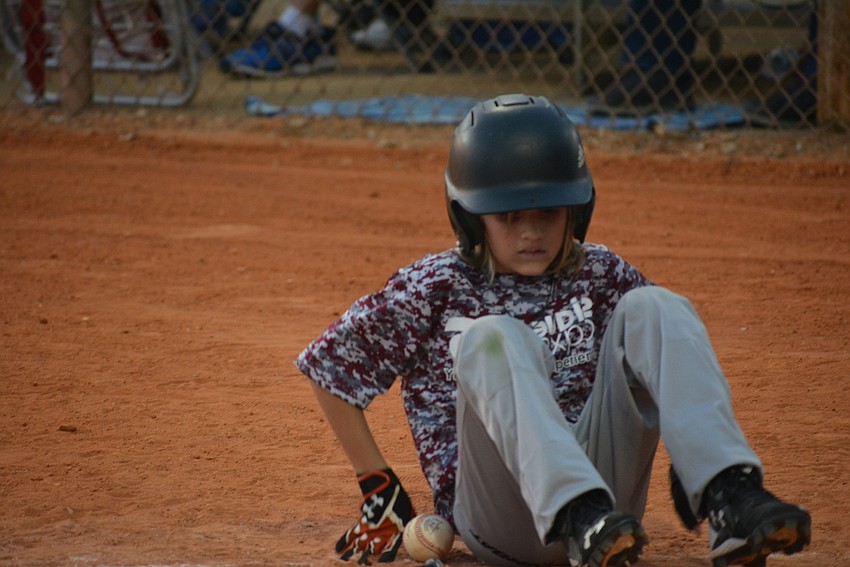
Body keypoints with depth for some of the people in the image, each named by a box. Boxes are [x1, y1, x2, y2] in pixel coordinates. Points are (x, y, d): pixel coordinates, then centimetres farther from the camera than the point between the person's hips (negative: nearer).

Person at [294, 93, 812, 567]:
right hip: (496, 524, -3)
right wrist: (380, 490, 10)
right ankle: (582, 523, -55)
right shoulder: (435, 288, 7)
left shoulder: (599, 275, 15)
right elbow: (330, 365, 11)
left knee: (652, 307, -13)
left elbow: (671, 344, 24)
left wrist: (693, 460, 10)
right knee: (494, 338, -29)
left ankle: (731, 500, -36)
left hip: (606, 482, 3)